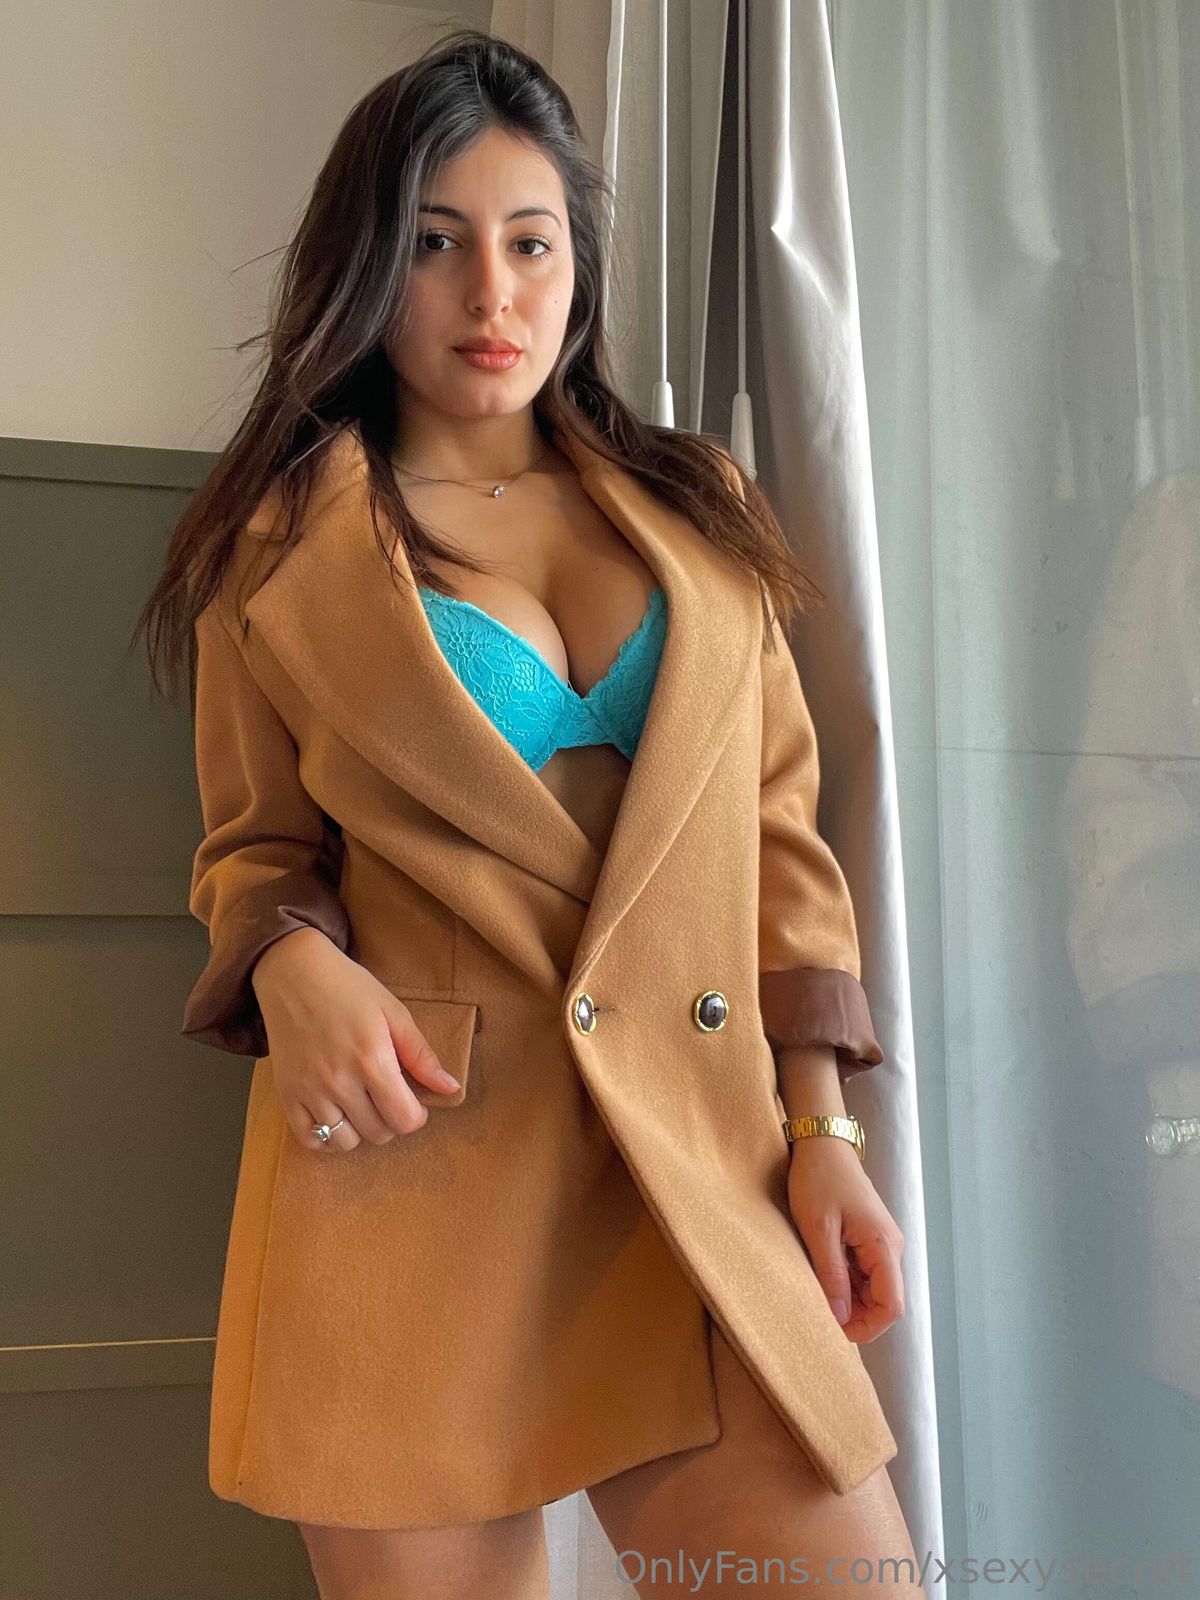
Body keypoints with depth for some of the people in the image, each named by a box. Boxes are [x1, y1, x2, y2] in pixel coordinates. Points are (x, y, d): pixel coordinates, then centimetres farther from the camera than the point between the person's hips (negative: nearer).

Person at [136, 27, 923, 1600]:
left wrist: (819, 1126, 3)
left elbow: (781, 832, 12)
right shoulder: (282, 546, 7)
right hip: (410, 1176, -1)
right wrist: (297, 966, -11)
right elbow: (254, 847, 13)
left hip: (699, 1178, 2)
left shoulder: (700, 511, 13)